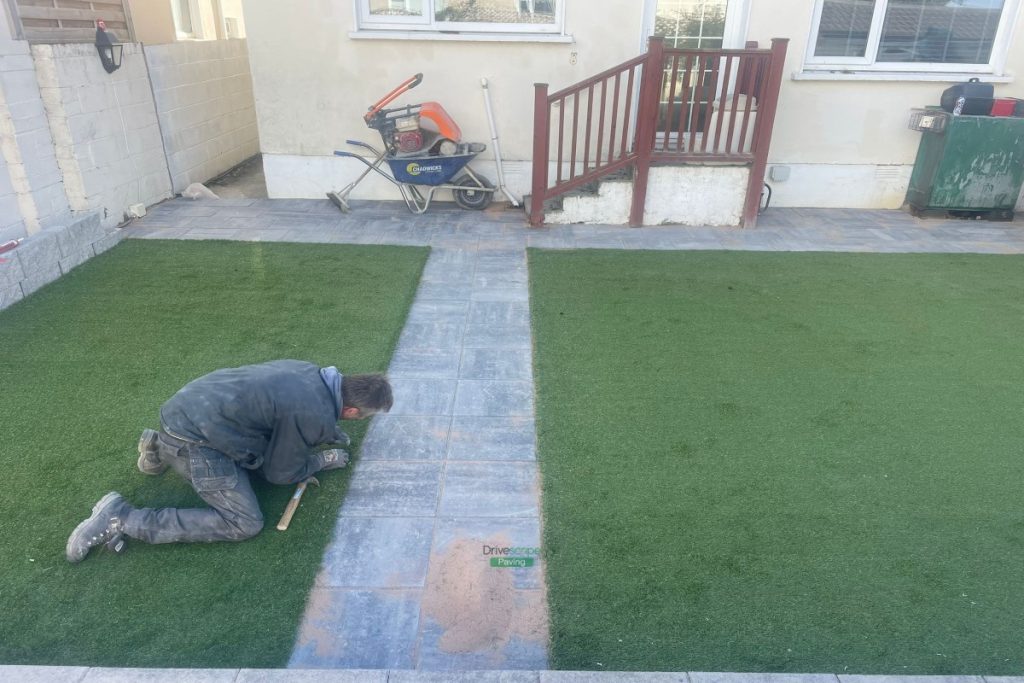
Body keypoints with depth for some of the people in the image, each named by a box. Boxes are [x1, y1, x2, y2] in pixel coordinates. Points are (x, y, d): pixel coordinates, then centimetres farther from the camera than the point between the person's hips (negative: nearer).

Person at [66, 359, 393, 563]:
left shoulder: (313, 374, 3)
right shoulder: (315, 416, -21)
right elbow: (279, 473, -5)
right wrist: (323, 460, 8)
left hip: (191, 404, 9)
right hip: (196, 437, -9)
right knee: (245, 524, -10)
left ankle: (160, 447, 25)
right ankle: (120, 519, -9)